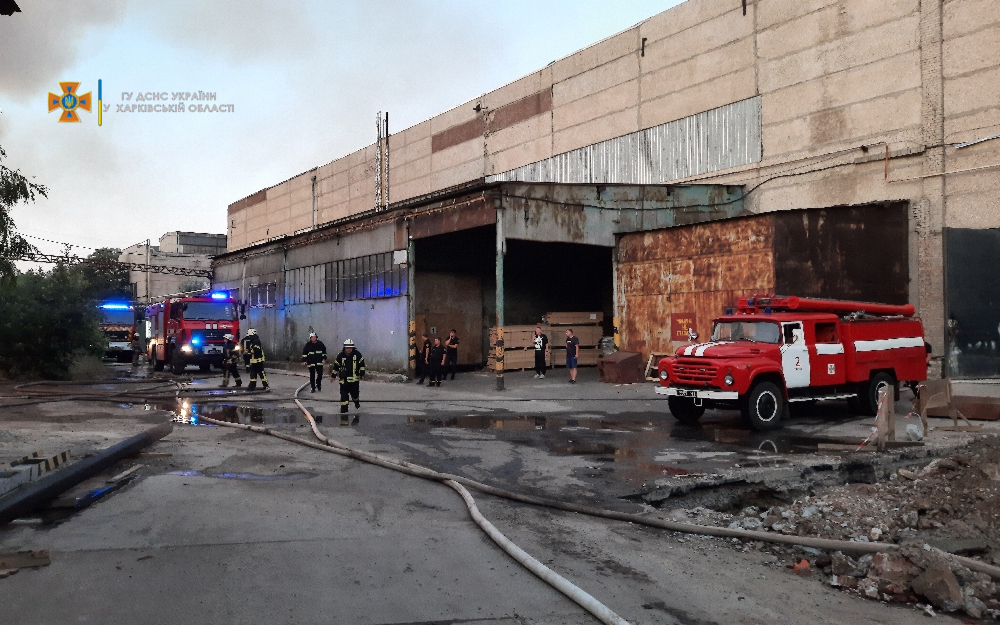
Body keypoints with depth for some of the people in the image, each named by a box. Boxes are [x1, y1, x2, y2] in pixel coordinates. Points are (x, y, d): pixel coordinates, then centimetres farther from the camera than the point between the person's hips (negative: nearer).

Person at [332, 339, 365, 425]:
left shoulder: (357, 354, -4)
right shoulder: (340, 355, -4)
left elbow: (362, 364, 5)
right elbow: (336, 366, 5)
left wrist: (362, 374, 2)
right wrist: (333, 376, 7)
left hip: (355, 379, 0)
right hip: (344, 379, 0)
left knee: (355, 393, 9)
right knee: (344, 394, -5)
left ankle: (357, 402, 41)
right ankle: (343, 410, 0)